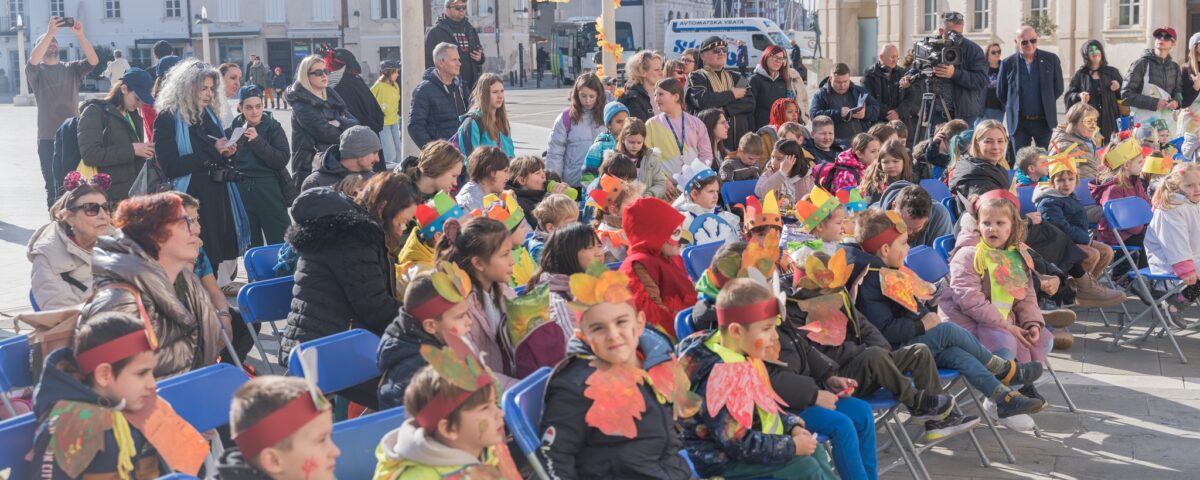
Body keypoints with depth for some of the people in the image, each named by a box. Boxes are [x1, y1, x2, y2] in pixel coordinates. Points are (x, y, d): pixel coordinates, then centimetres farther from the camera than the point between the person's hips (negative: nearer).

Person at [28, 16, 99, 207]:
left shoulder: (72, 68, 10)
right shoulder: (36, 71, 4)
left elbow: (94, 61, -8)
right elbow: (33, 61, -19)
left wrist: (80, 35, -21)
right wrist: (50, 32, -26)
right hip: (48, 139, -2)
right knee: (54, 187, 1)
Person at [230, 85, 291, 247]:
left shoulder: (273, 127, 1)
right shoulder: (233, 129, 7)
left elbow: (282, 160, -11)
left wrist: (257, 141, -16)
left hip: (270, 191, -3)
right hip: (242, 191, 3)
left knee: (280, 242, -6)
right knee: (251, 244, 10)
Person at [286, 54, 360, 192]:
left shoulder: (331, 97, 15)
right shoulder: (301, 104, -7)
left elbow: (355, 124, 6)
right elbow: (325, 133, -16)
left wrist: (339, 123, -13)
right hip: (310, 169, -7)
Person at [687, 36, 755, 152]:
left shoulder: (736, 78, 20)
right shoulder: (697, 77, 5)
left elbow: (750, 103, 5)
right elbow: (702, 101, -14)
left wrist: (724, 110, -11)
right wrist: (732, 94, -2)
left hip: (739, 138, 4)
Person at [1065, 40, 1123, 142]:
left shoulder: (1112, 72, 14)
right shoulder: (1080, 75, 9)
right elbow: (1068, 97, 6)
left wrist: (1118, 88, -3)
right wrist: (1079, 95, -13)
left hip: (1109, 120, 2)